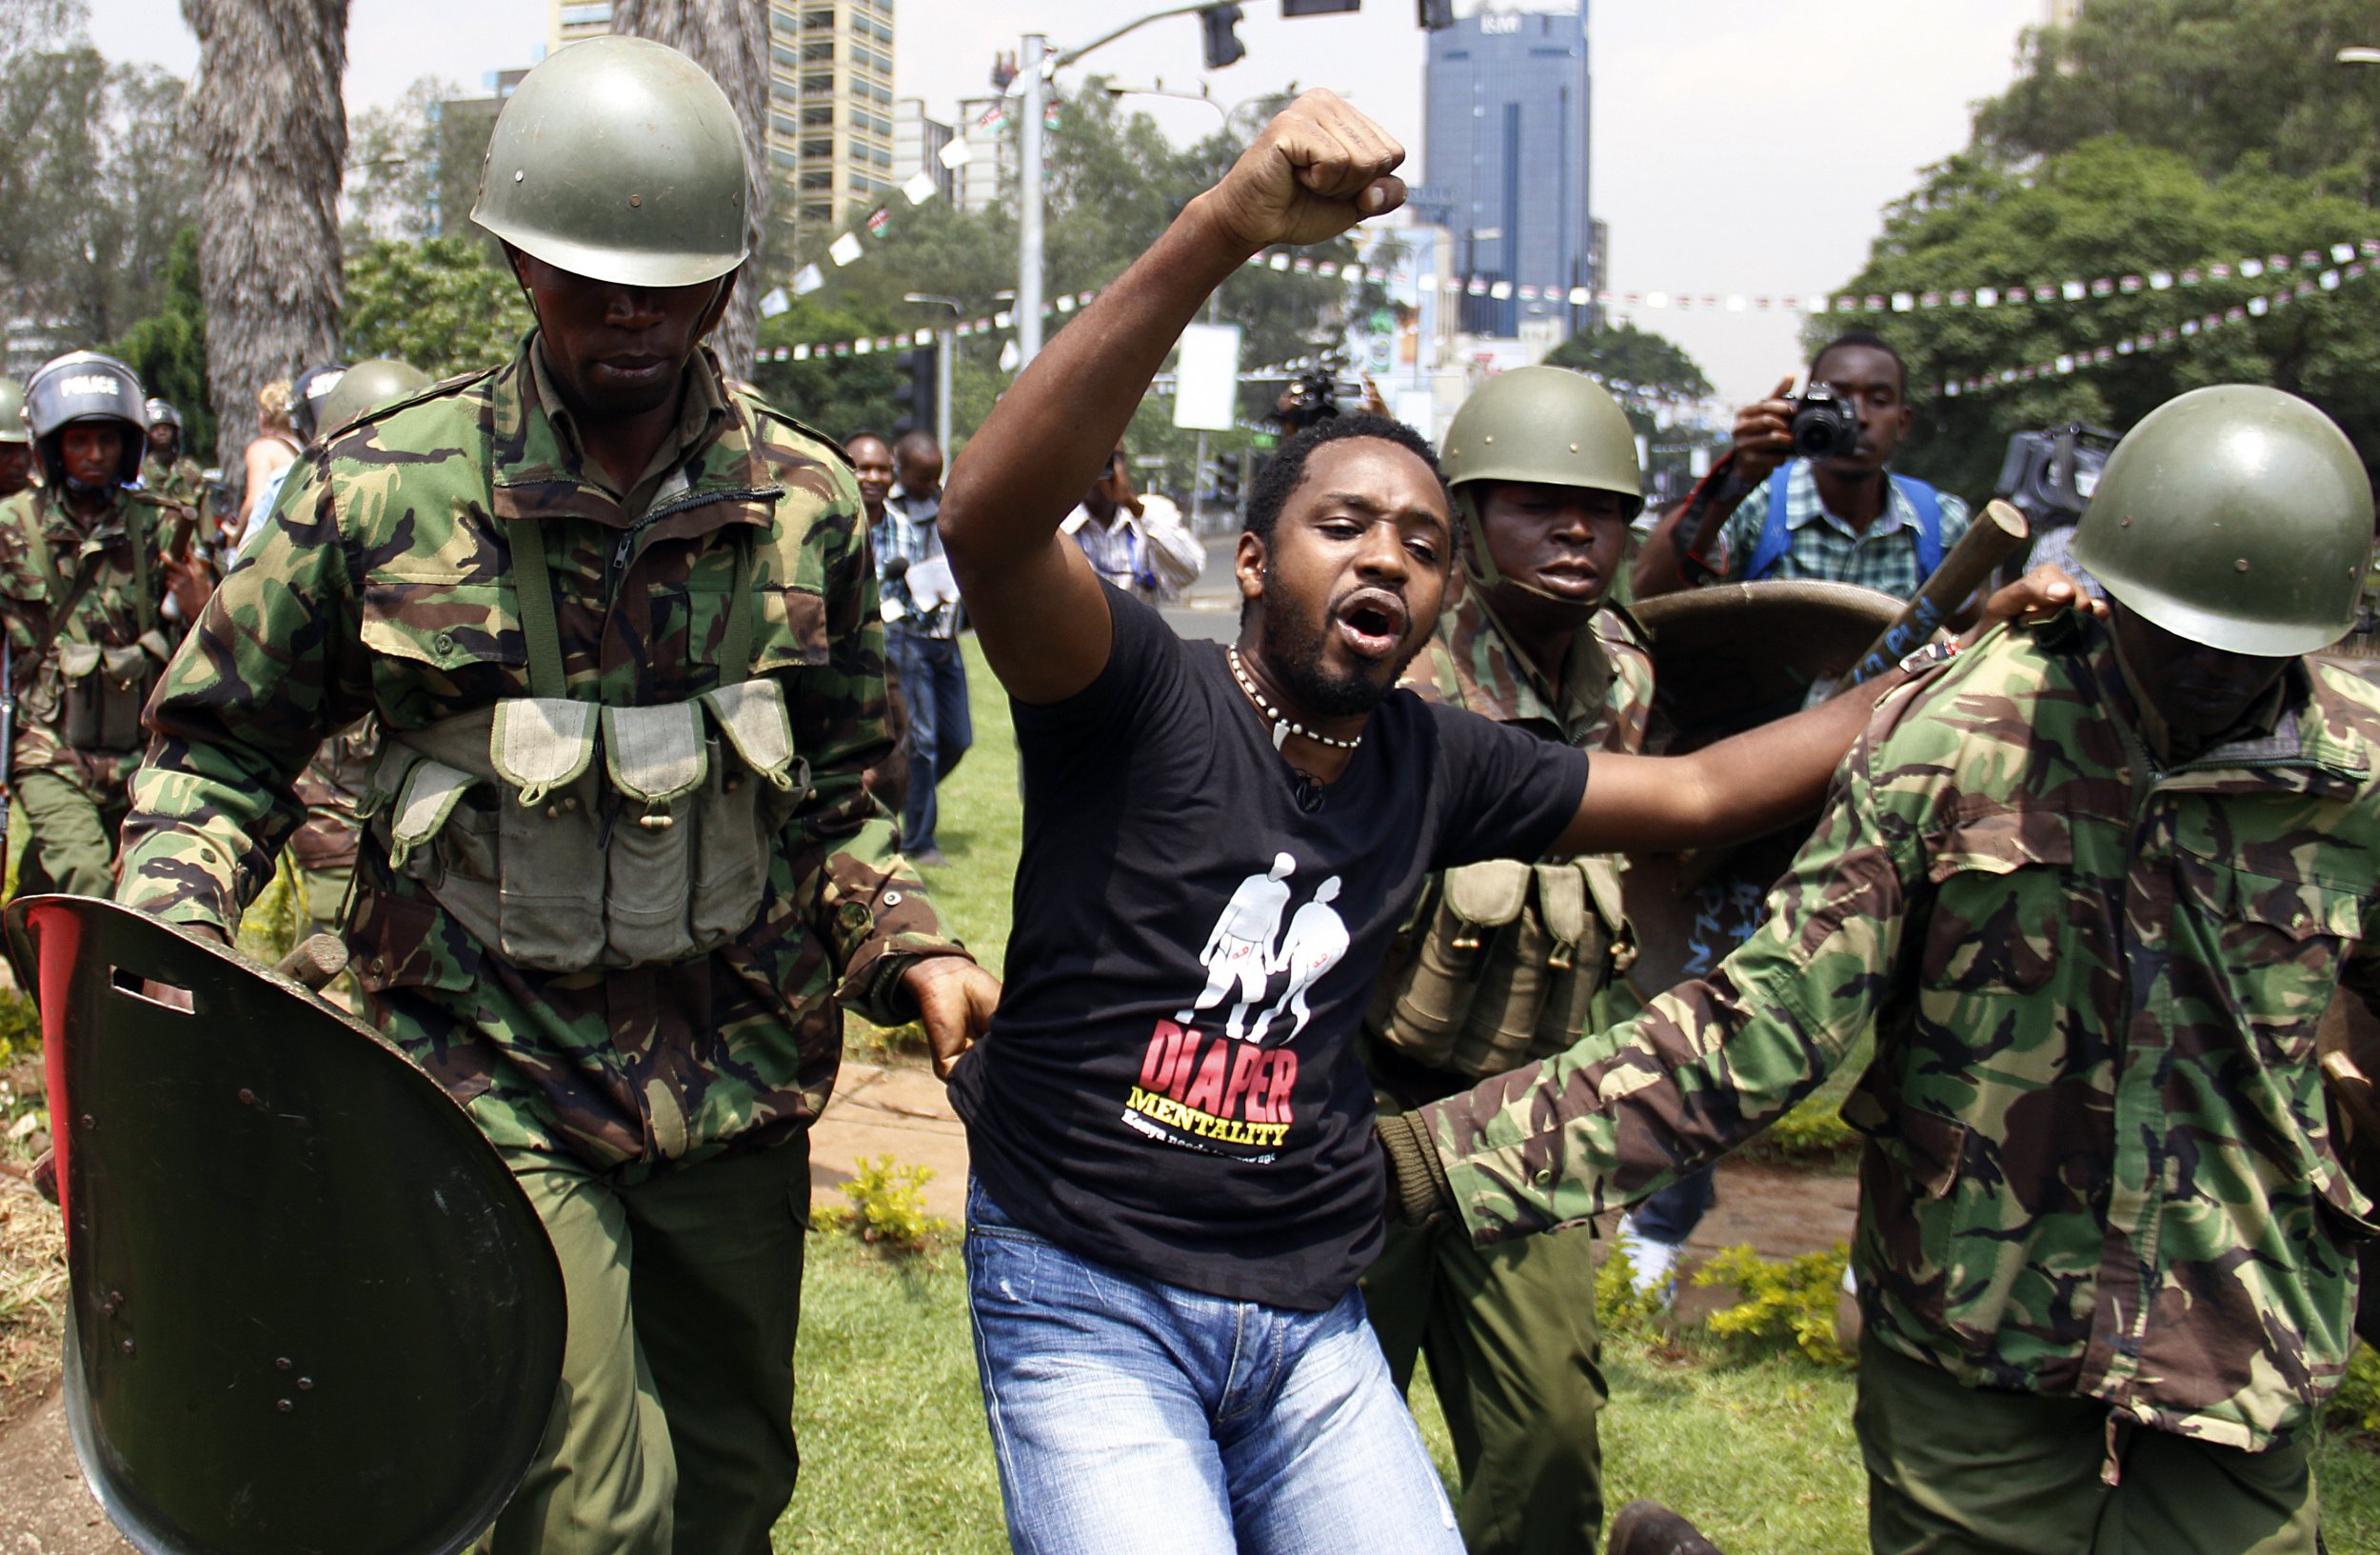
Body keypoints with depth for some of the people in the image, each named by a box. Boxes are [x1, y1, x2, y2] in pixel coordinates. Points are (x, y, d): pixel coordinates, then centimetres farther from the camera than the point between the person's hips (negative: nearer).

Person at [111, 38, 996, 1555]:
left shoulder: (808, 504, 1)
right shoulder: (380, 490, -7)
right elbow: (222, 745, 2)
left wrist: (909, 948, -4)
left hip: (740, 1084, 4)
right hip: (497, 1085, -3)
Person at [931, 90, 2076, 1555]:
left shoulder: (1433, 762, 5)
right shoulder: (1142, 692, -12)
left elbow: (1698, 792, 15)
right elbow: (992, 519, -31)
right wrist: (1225, 228, -41)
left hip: (1311, 1320, 5)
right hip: (1087, 1304, -5)